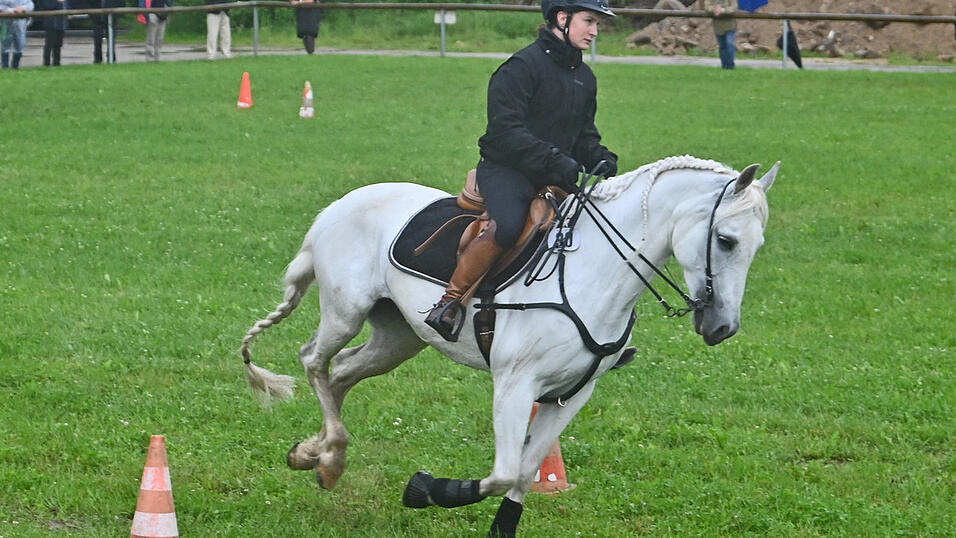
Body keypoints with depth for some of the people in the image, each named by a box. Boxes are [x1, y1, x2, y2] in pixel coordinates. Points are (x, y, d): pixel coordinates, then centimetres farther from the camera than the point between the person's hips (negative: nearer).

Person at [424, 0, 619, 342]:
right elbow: (505, 130, -19)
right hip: (505, 169, -8)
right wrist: (553, 160, -28)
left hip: (554, 178, 8)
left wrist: (601, 159, -2)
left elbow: (584, 136, 21)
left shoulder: (585, 78, 16)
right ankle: (450, 301, -26)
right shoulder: (525, 65, -10)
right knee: (507, 225, -36)